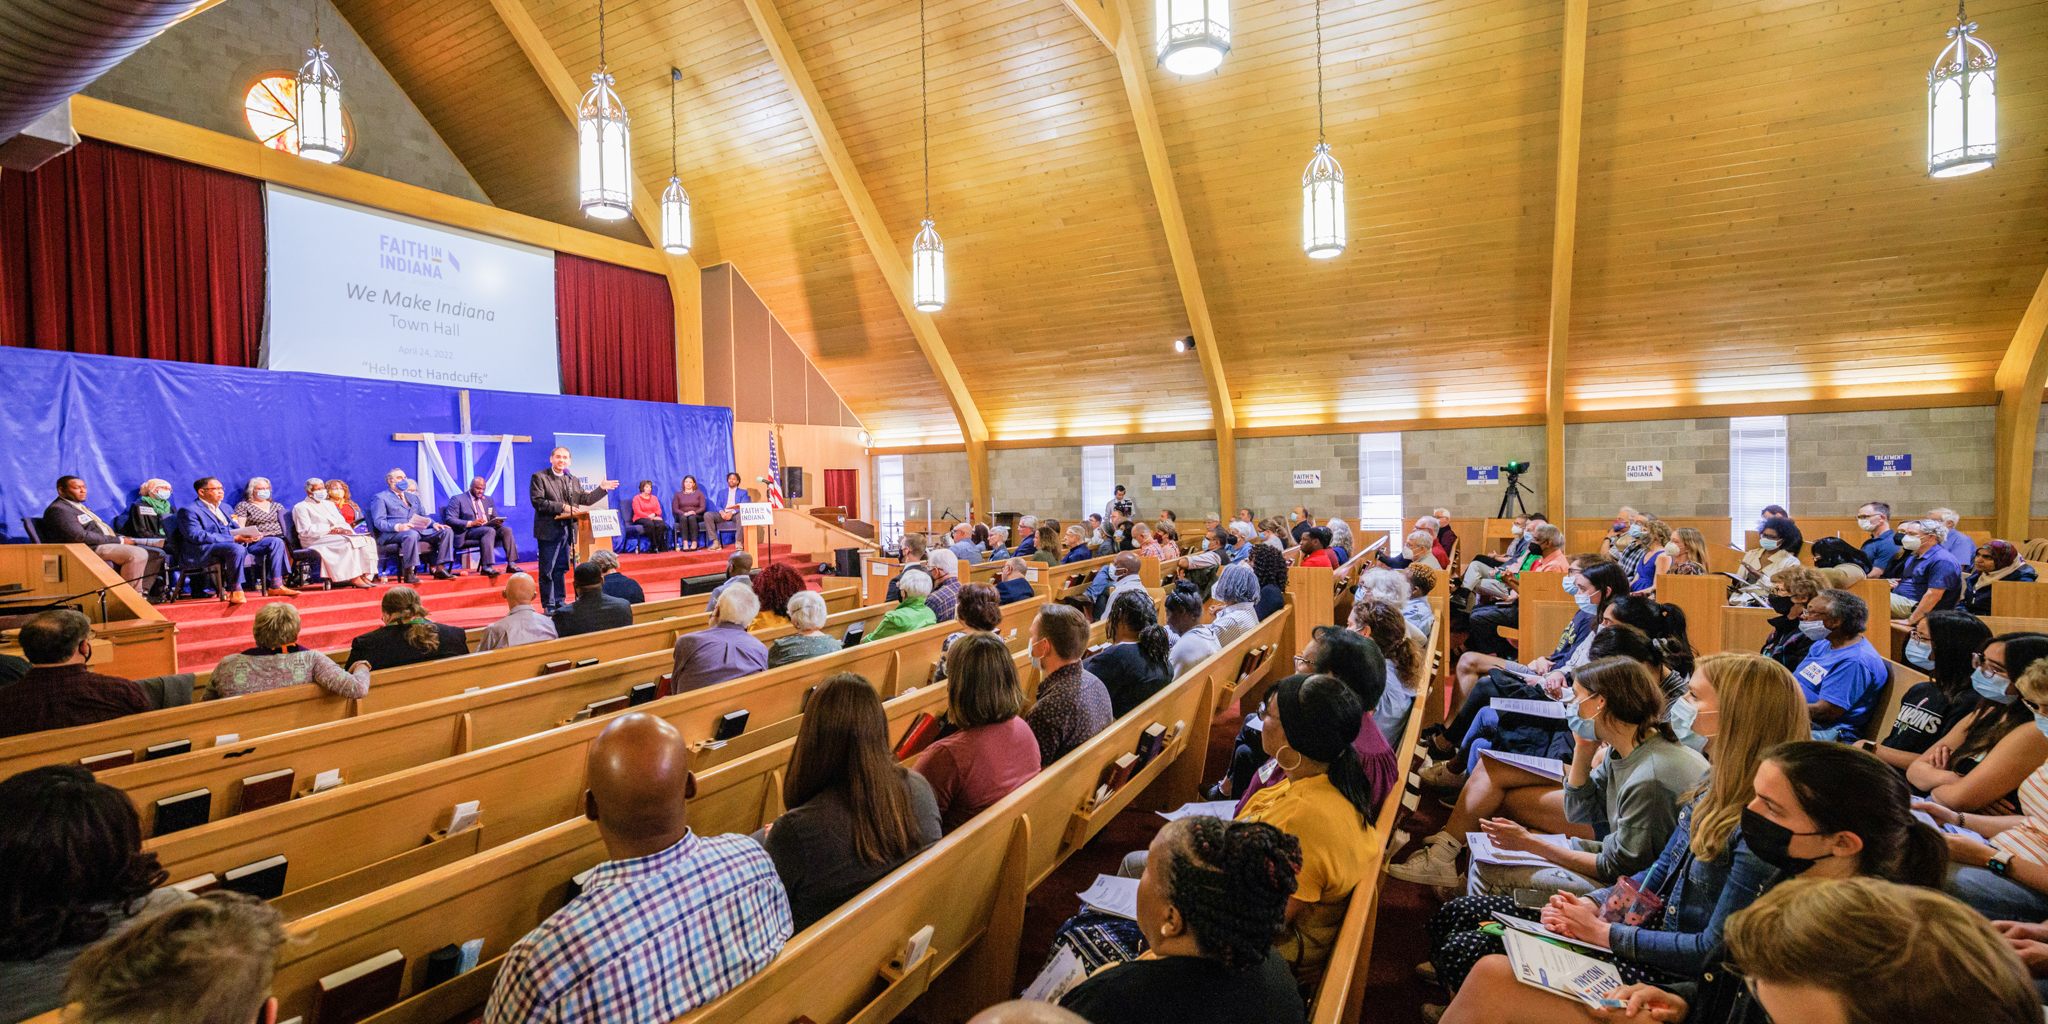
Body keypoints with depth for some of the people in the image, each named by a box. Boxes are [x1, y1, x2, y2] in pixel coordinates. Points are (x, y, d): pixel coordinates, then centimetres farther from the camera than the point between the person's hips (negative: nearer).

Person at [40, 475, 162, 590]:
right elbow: (80, 537, -19)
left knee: (157, 554, 0)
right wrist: (118, 541, -17)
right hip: (91, 549, -10)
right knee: (138, 554, -31)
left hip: (107, 543, 10)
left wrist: (121, 538, 2)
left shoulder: (79, 506, 24)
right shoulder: (58, 509, -8)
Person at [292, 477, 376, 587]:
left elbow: (342, 522, 20)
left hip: (338, 535, 6)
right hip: (316, 540, -6)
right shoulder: (301, 507, 4)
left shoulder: (329, 504, 26)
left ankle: (365, 575, -31)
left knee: (368, 540, -22)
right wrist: (330, 530, -15)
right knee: (349, 542, -36)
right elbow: (306, 531, -8)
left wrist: (343, 529, -4)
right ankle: (354, 578, -38)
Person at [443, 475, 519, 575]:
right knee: (490, 530, -35)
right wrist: (471, 523, -20)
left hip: (488, 529, 6)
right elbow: (449, 520, -6)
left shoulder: (488, 499, 23)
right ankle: (486, 566, -42)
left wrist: (497, 521, -4)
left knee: (507, 529, -23)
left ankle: (511, 564, -29)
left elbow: (494, 518, 23)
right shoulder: (458, 499, 4)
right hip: (467, 532, -6)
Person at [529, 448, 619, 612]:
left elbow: (585, 499, 12)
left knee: (561, 568, 12)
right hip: (549, 530, -6)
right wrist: (562, 507, -18)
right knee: (547, 570, -1)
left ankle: (559, 603, 19)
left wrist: (602, 488, 2)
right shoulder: (539, 477, -2)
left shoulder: (574, 481, 16)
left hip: (567, 530, 6)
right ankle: (548, 606, 5)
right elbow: (538, 502, -13)